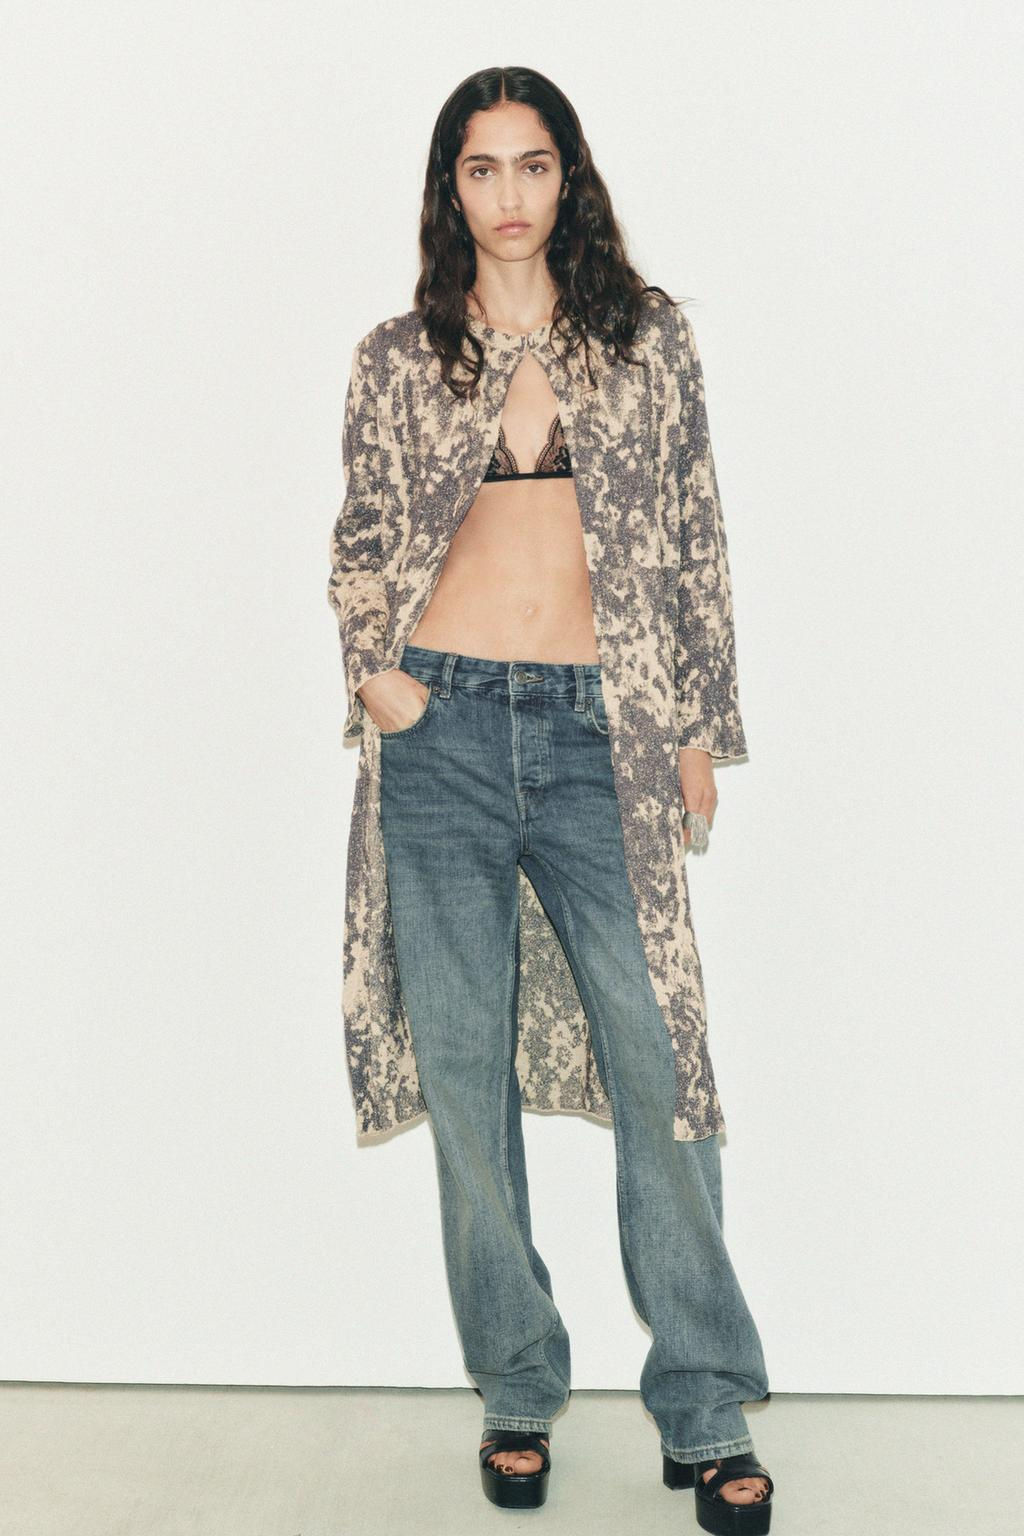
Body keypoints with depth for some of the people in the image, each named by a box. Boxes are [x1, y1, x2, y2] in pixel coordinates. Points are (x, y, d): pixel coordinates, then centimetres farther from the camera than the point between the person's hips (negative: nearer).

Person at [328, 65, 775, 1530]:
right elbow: (358, 543, 15)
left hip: (598, 733, 0)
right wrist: (376, 671, -2)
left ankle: (705, 1412, 10)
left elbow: (694, 536, 9)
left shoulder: (650, 336, 8)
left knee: (657, 1058, -4)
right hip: (443, 733, 1)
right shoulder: (397, 359, 8)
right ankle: (516, 1391, 20)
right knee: (466, 1066, 5)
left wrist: (700, 724, 6)